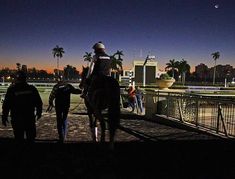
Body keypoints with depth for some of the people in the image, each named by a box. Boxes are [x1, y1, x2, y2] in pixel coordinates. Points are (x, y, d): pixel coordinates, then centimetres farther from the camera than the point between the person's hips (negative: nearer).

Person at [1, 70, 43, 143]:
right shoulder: (32, 89, -1)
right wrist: (39, 113, 17)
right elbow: (39, 102, 5)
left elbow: (6, 105, -4)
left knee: (19, 138, 8)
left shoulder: (11, 89, -6)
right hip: (30, 118, 2)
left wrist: (4, 117, 3)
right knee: (31, 137, 15)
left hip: (17, 120, -2)